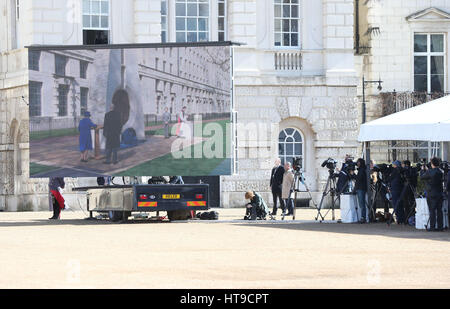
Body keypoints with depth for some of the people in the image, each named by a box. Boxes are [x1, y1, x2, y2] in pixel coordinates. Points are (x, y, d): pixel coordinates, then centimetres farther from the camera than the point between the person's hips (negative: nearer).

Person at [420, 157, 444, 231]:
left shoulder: (430, 172, -16)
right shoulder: (440, 172, 3)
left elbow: (422, 177, -2)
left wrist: (423, 170, 15)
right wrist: (427, 170, 26)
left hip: (431, 194, -5)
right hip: (439, 194, 5)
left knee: (432, 211, -3)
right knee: (439, 210, 9)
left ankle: (432, 227, -4)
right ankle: (440, 226, 10)